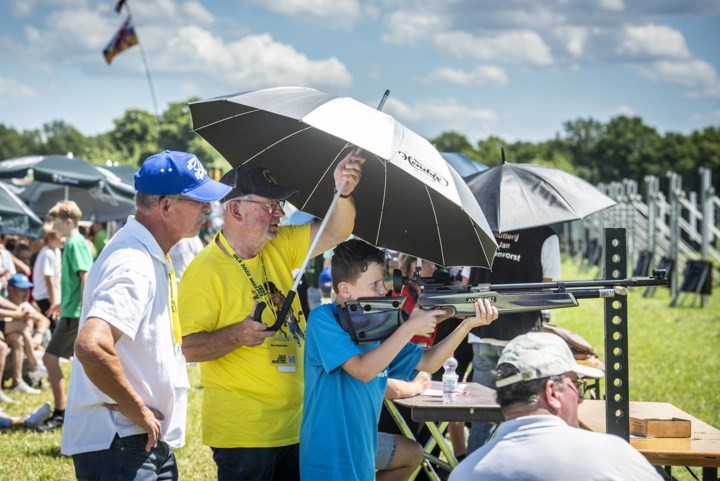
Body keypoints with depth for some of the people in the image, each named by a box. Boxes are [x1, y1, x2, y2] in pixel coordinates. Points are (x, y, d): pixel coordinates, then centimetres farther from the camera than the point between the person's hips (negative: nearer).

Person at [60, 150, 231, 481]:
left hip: (150, 440, 10)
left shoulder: (153, 258, 13)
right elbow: (91, 347, -34)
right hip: (118, 445, -10)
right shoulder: (133, 265, -20)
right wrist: (139, 410, -22)